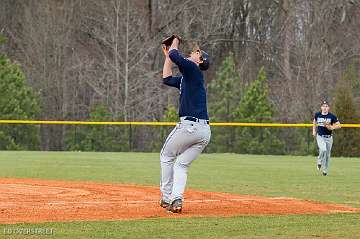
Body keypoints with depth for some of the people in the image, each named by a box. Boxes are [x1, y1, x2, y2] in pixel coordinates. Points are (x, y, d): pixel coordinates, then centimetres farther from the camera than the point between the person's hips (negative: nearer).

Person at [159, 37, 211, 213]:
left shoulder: (193, 69, -2)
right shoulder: (186, 77, 24)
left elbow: (176, 56, -15)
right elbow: (167, 79, 33)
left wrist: (174, 44, 6)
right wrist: (167, 55, 34)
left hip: (189, 126, -8)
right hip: (205, 131, 8)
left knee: (166, 156, 10)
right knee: (182, 164, 12)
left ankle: (166, 198, 11)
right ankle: (177, 200, -5)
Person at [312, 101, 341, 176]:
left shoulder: (332, 116, -6)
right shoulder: (317, 115, 0)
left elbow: (338, 125, -3)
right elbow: (315, 122, 22)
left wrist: (332, 127, -19)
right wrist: (314, 131, 14)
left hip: (329, 137, 1)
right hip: (320, 136, -1)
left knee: (327, 154, 7)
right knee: (323, 150, -26)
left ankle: (325, 170, 23)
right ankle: (319, 162, 3)